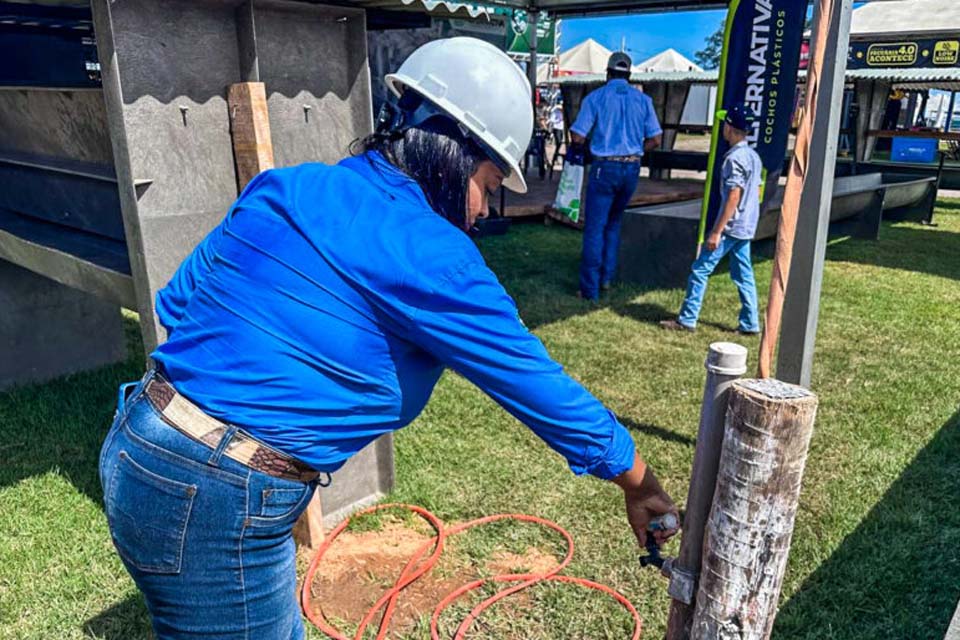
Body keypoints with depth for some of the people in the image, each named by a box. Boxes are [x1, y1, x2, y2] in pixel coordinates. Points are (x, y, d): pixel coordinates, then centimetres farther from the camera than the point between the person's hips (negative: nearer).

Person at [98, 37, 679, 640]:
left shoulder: (286, 188, 5)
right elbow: (542, 387, -10)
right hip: (213, 502, -8)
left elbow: (176, 302, 11)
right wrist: (642, 486, 3)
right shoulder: (427, 253, -17)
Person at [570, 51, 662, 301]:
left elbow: (577, 137, -8)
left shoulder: (596, 97, -3)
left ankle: (590, 289, 0)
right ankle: (607, 277, 22)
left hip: (605, 167, -4)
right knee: (613, 223, 20)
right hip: (632, 168, 4)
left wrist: (590, 142, 14)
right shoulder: (643, 99, 5)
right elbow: (655, 140, 4)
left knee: (595, 227, 0)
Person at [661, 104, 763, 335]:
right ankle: (750, 323, 16)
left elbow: (733, 197, -21)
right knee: (743, 275, 13)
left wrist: (716, 231, -20)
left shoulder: (734, 158, -16)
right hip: (746, 228, 9)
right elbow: (755, 193, 17)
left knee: (700, 270, -4)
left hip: (730, 227, -9)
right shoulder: (754, 156, 12)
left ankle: (687, 320, 0)